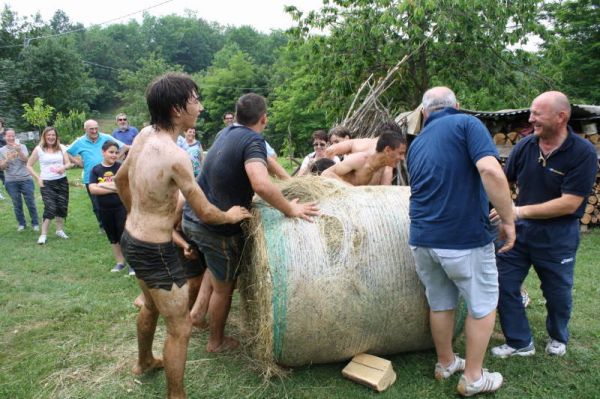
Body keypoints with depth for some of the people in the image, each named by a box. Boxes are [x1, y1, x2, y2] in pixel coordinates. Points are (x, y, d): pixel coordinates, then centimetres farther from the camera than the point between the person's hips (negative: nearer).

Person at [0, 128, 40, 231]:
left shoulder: (22, 147, 1)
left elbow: (26, 160, -12)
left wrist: (19, 151, -30)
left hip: (26, 179, -1)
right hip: (11, 181, 1)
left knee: (30, 202, 1)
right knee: (17, 204, 7)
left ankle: (35, 223, 11)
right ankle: (21, 224, 19)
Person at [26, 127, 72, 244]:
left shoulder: (61, 148, 3)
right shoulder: (39, 149, -4)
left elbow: (68, 163, 5)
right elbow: (29, 165, 2)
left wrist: (64, 167, -18)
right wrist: (38, 178, -7)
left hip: (62, 181, 3)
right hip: (46, 183, -3)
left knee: (62, 207, 8)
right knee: (50, 208, -12)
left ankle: (60, 230, 28)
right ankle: (43, 235, -2)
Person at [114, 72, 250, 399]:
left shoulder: (144, 134, -2)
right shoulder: (175, 156, -27)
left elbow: (120, 179, 13)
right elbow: (205, 213, -18)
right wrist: (231, 216, 3)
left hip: (131, 238, 10)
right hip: (156, 251, -9)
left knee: (151, 306, 31)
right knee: (180, 329, 6)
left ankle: (144, 362, 55)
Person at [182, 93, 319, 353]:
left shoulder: (227, 132, 7)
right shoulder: (253, 140, -20)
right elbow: (261, 185, -38)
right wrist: (290, 209, -24)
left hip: (191, 216, 8)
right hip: (217, 228, -8)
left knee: (216, 270, 33)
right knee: (223, 288, 15)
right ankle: (216, 341, 34)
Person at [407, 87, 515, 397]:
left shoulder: (417, 144, 14)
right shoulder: (467, 124, -5)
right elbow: (491, 171, -21)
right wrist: (508, 219, -13)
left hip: (422, 239, 6)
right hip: (465, 238, -5)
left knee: (440, 304, 20)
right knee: (483, 306, 14)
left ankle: (445, 364, 37)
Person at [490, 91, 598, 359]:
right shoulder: (525, 146, -7)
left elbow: (569, 204, -22)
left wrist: (521, 211, -25)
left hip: (557, 236, -3)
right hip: (520, 229, 3)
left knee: (558, 293, 16)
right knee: (504, 285, 4)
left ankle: (558, 338, 45)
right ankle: (520, 343, 23)